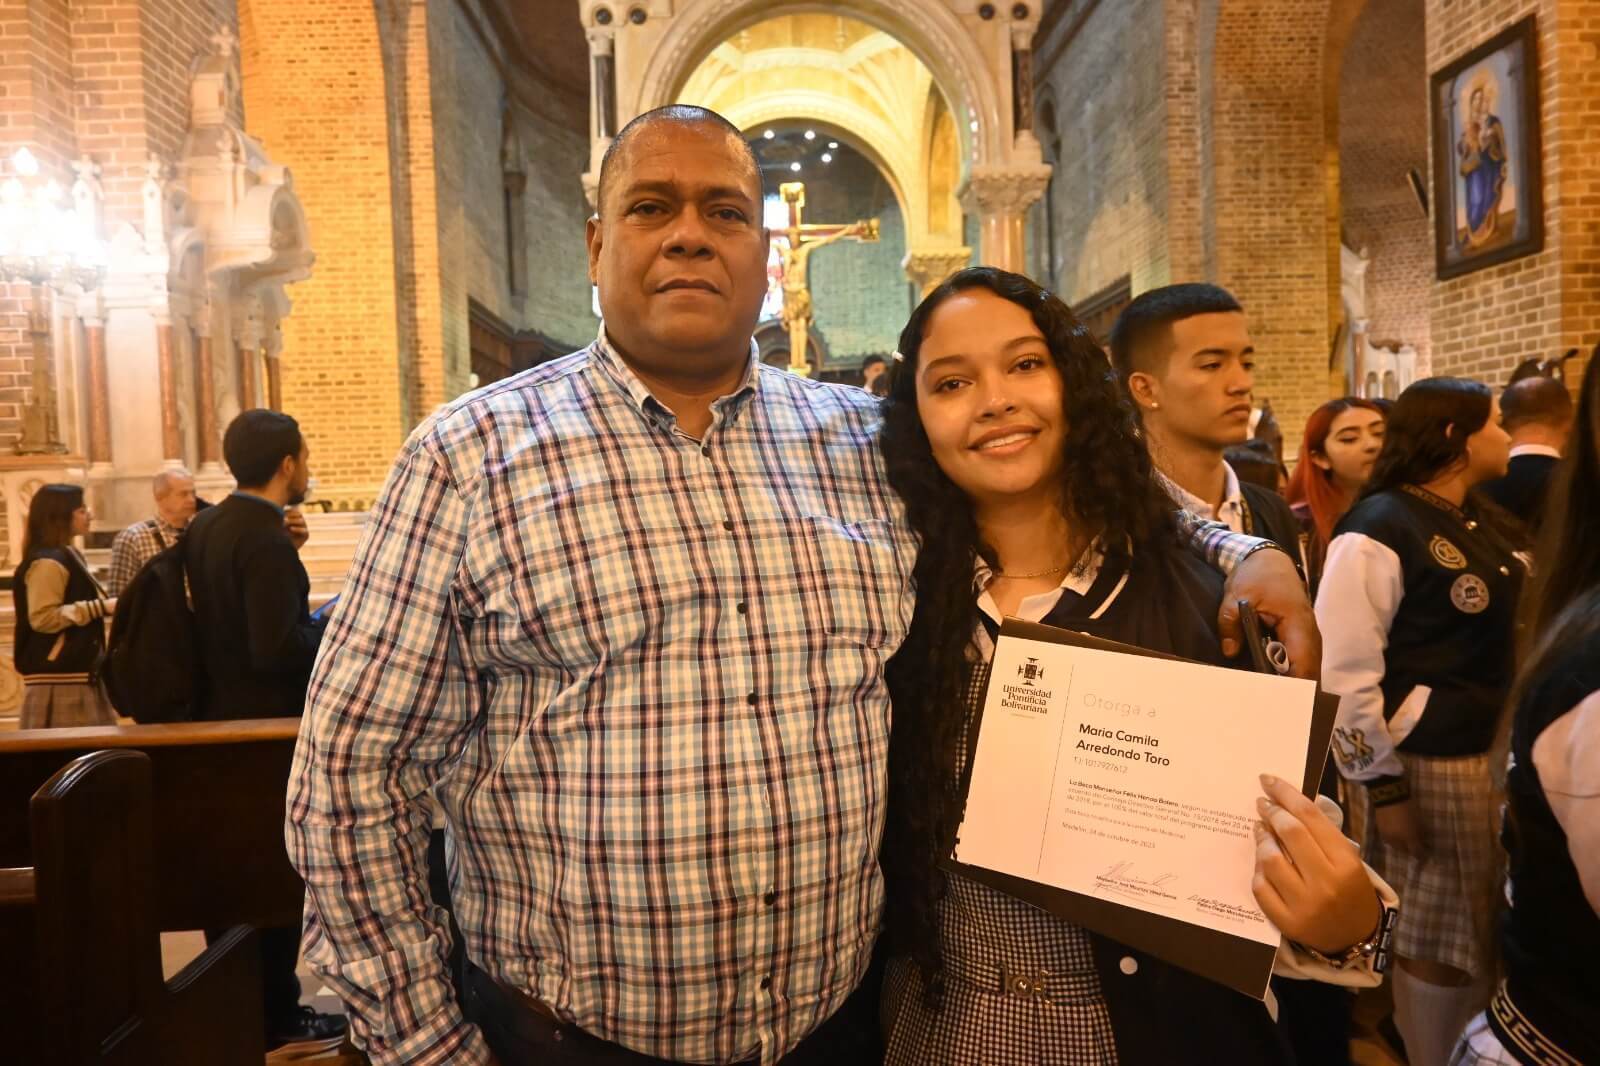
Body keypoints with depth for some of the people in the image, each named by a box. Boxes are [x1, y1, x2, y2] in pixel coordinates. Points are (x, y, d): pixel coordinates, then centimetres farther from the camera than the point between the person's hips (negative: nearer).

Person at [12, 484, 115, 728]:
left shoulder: (67, 555, 16)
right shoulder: (47, 562, -15)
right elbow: (42, 618, -23)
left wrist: (104, 605, 16)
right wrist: (100, 607, -21)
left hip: (74, 671, 10)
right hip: (58, 676, -10)